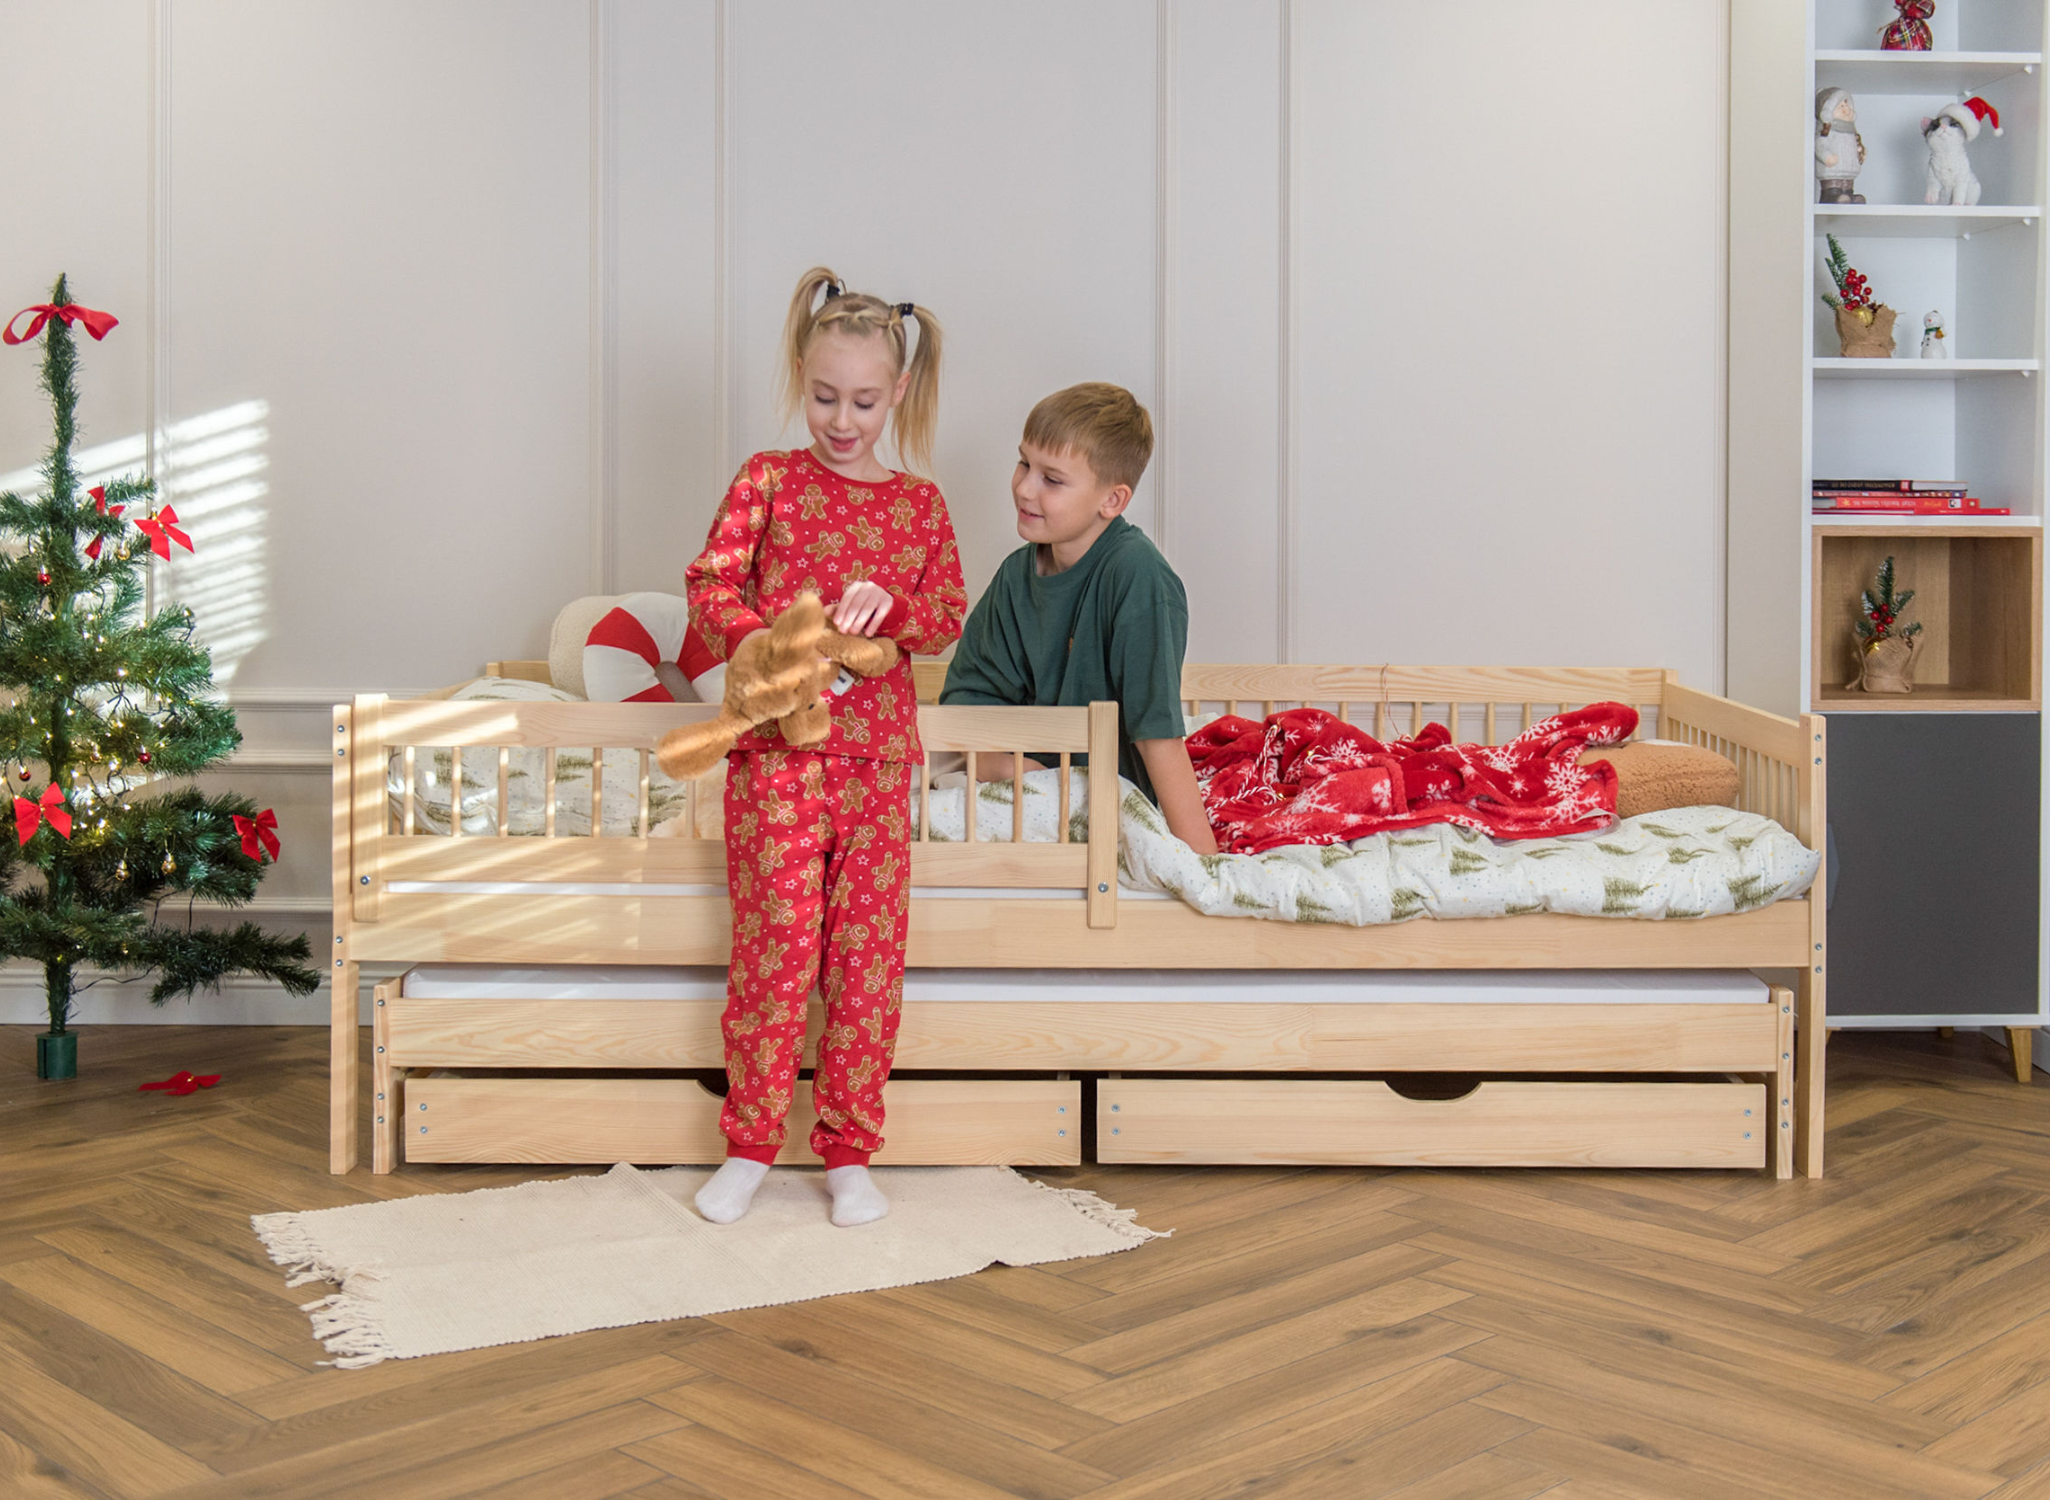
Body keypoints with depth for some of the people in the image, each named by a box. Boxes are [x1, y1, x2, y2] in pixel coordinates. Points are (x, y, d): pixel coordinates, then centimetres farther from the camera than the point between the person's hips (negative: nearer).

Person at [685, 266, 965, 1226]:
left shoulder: (920, 503, 11)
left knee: (869, 950, 4)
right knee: (776, 945, -2)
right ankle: (750, 1144, 13)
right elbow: (710, 585, -3)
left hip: (876, 754, 2)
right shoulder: (769, 480, 4)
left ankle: (848, 1152, 15)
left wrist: (888, 603, -12)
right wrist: (769, 646, -20)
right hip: (776, 748, -2)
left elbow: (947, 617, 8)